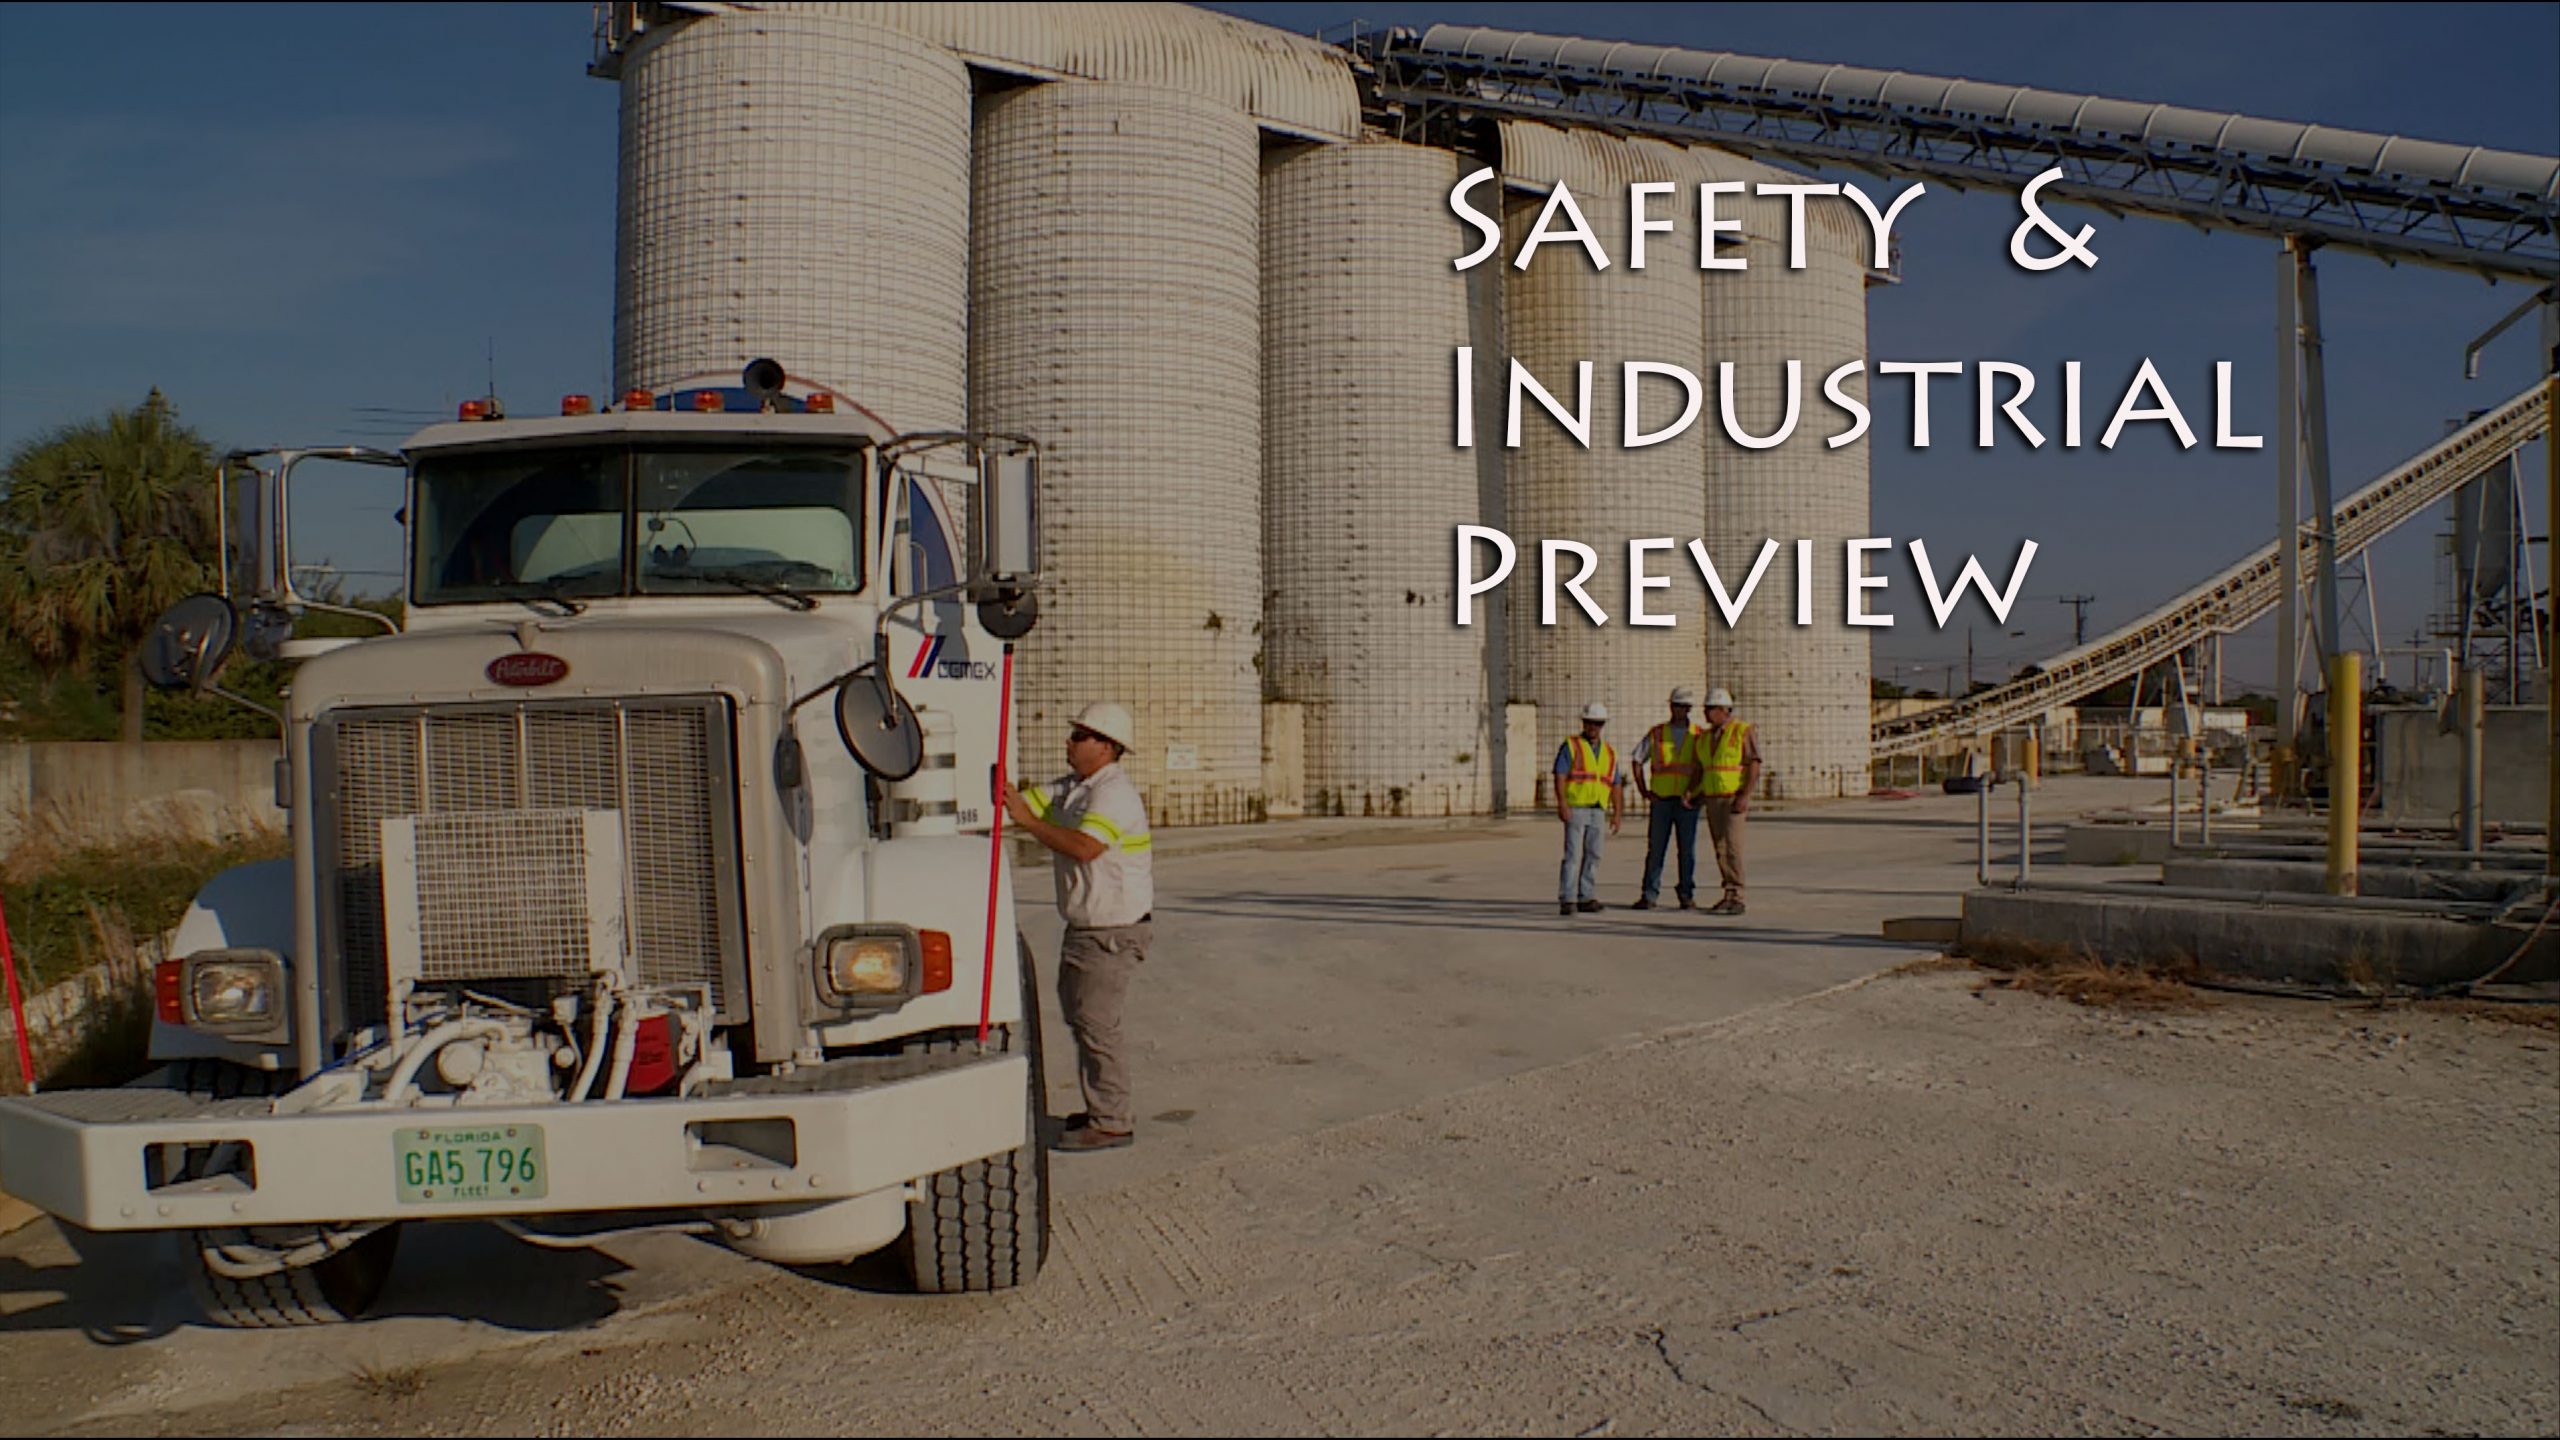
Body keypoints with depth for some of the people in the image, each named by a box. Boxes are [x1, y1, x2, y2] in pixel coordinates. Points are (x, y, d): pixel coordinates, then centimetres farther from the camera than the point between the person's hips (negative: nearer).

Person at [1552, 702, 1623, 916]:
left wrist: (1616, 813, 9)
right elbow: (1560, 776, -9)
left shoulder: (1609, 752, 15)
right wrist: (1562, 804, -20)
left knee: (1593, 855, 5)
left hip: (1597, 811, 5)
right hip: (1575, 808, -5)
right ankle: (1567, 901, -12)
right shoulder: (1571, 746, -1)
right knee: (1573, 854, -11)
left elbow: (1614, 785, 16)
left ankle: (1586, 898, 11)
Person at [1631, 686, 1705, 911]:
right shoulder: (1656, 734, 6)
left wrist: (1700, 793, -2)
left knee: (1687, 850, 1)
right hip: (1661, 800, 0)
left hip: (1687, 802, 0)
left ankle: (1687, 895, 10)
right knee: (1655, 848, 0)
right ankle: (1649, 895, 4)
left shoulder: (1699, 736, 4)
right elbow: (1638, 761, 11)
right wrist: (1644, 791, 2)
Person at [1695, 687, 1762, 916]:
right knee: (1720, 849, 6)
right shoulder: (1705, 737, 13)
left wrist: (1745, 796, -20)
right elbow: (1701, 768, 18)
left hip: (1734, 798, -6)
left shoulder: (1743, 731, -6)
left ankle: (1736, 899, -13)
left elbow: (1754, 765, -11)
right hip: (1712, 799, 6)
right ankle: (1730, 896, 12)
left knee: (1732, 846, -14)